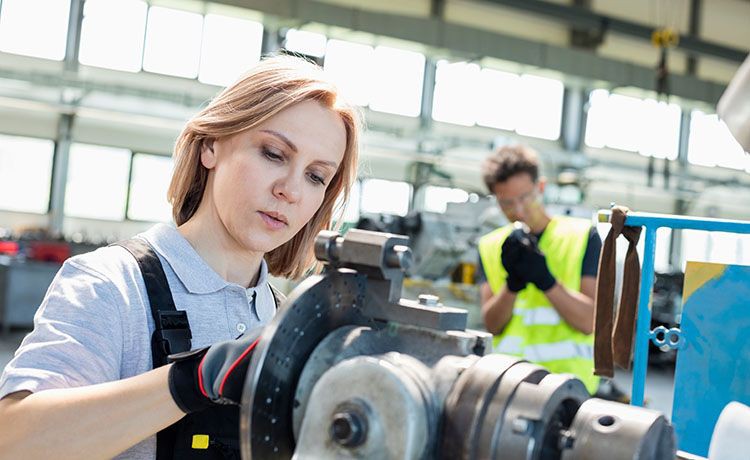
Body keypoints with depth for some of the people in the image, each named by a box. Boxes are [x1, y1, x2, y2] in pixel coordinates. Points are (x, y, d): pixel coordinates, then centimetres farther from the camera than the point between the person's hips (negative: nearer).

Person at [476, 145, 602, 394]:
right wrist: (513, 283, -15)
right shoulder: (491, 246, 12)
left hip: (567, 373, -3)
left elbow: (589, 321, -5)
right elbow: (492, 324, 1)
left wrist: (546, 280, -17)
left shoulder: (582, 236, 4)